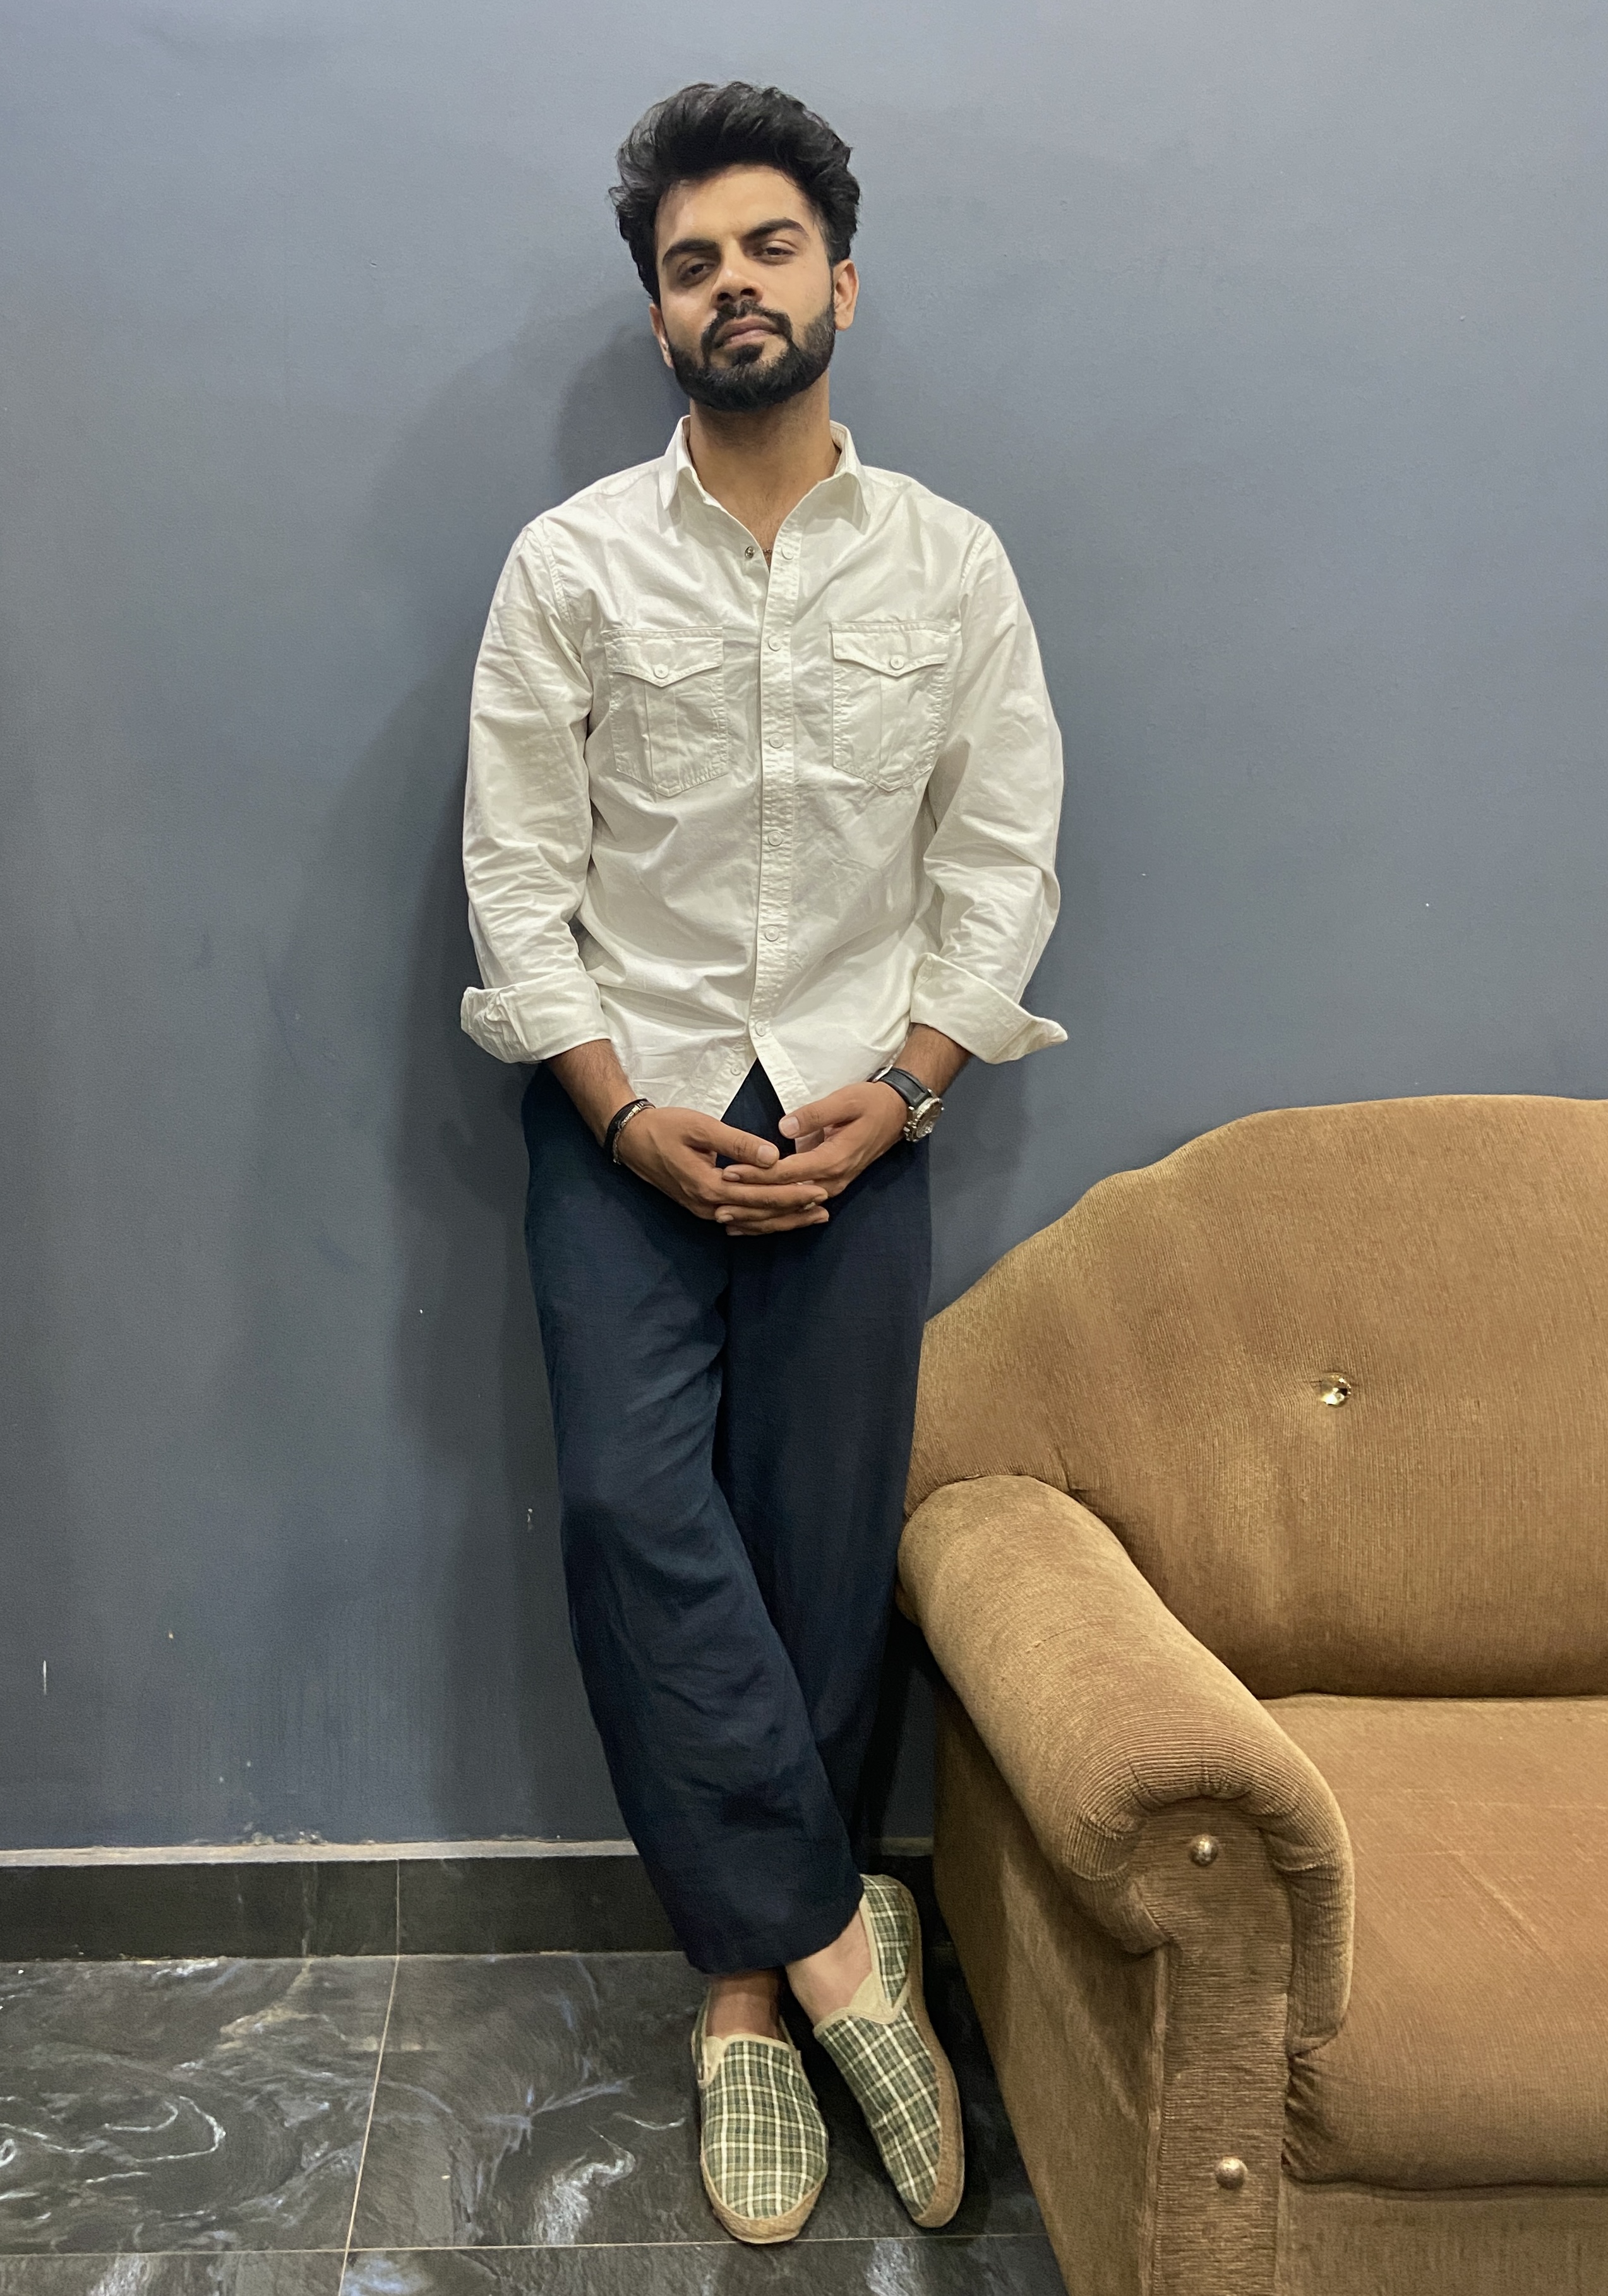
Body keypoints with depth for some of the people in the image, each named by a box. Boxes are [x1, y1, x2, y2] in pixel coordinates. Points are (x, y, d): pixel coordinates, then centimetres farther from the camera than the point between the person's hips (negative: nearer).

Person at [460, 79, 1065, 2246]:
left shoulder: (954, 565, 4)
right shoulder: (571, 564, 1)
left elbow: (1004, 860, 3)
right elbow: (516, 871, -2)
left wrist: (898, 1089, -9)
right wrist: (633, 1114, -11)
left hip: (853, 1114, 1)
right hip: (627, 1110, 0)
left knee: (821, 1551, 1)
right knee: (637, 1510, -15)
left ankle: (751, 1976, 18)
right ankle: (833, 1931, 1)